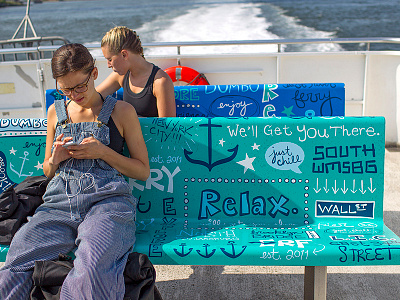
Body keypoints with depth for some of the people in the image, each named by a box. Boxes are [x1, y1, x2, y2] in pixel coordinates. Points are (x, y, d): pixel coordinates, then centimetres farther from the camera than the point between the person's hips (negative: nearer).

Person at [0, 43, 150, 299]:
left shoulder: (122, 111, 10)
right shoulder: (56, 111, 21)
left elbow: (143, 171, 10)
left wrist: (103, 153, -4)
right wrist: (54, 160, 4)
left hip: (107, 201, -3)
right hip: (59, 202, 4)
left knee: (91, 272, -35)